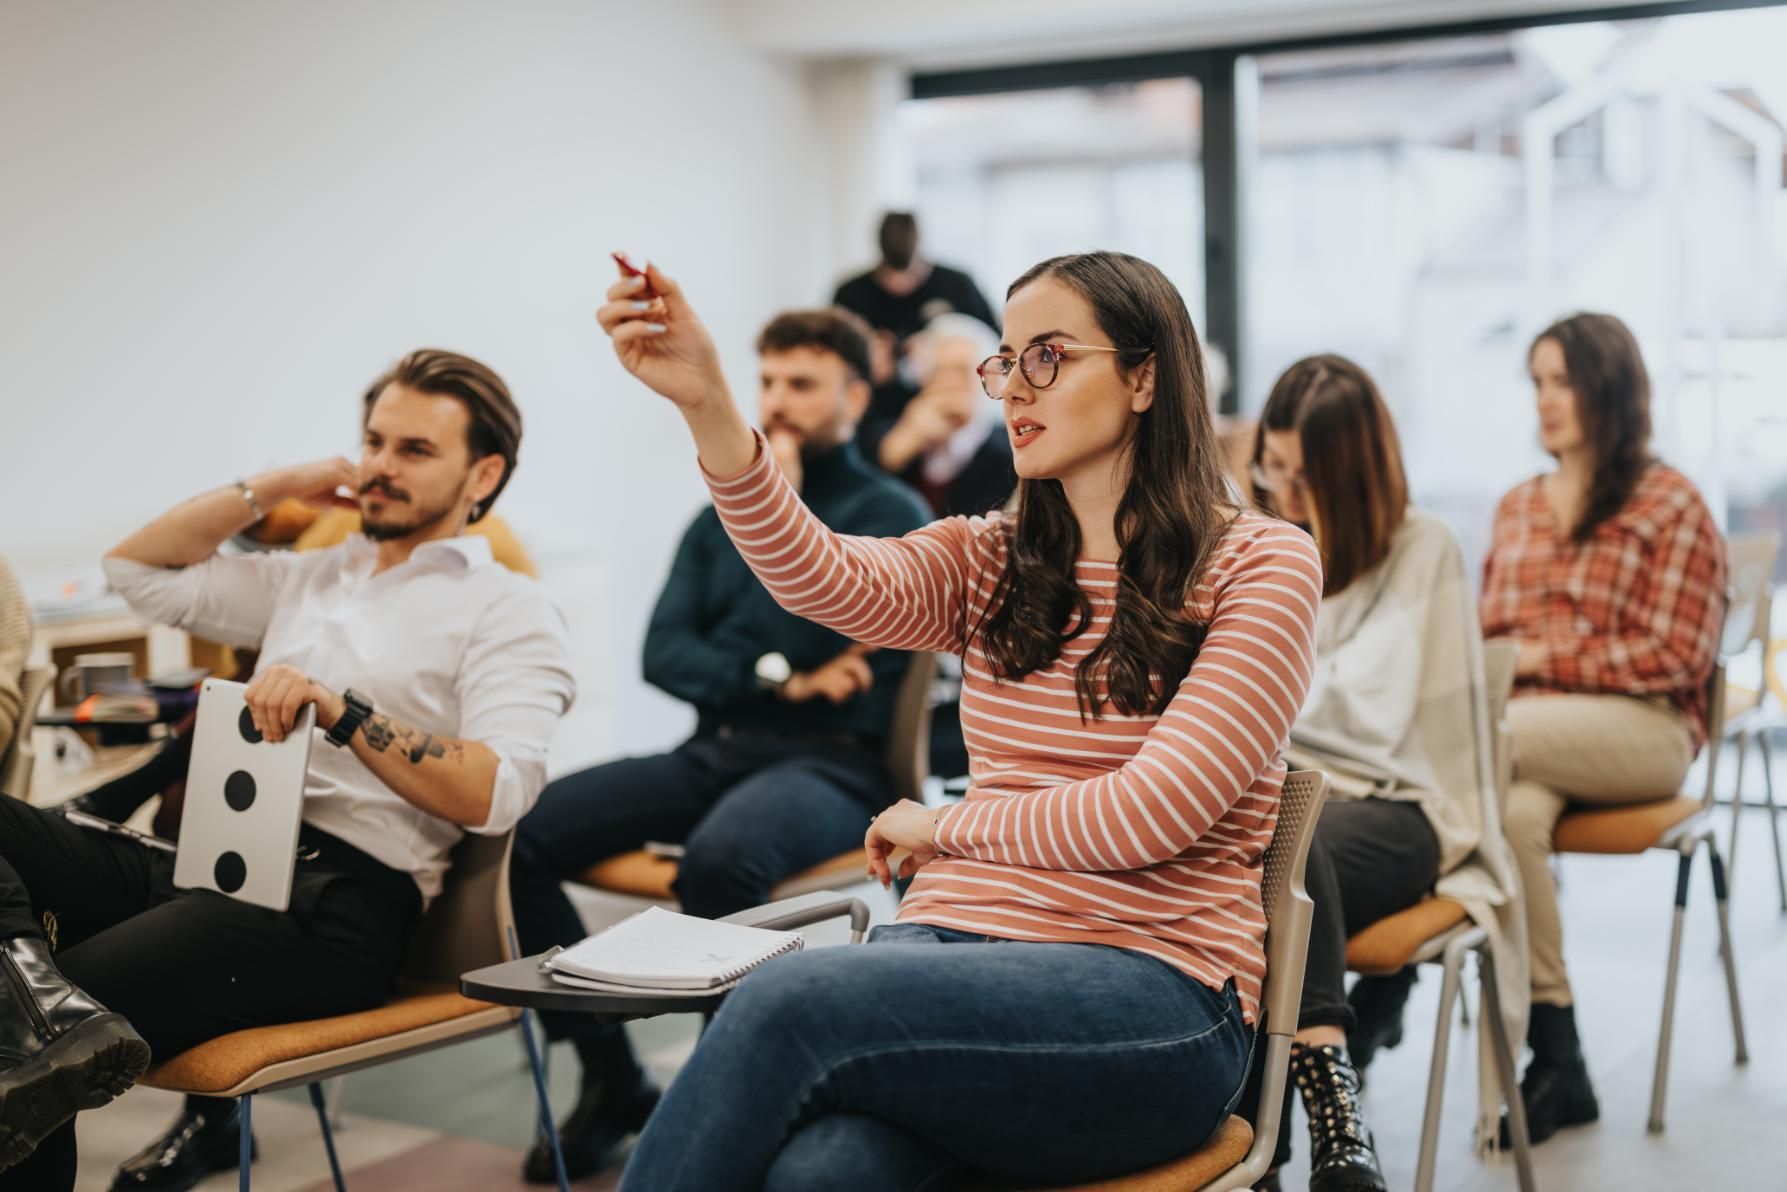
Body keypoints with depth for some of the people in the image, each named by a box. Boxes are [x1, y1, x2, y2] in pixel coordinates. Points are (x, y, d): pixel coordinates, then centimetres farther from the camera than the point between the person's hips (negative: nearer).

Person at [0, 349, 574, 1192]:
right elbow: (138, 568, 30)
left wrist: (341, 711, -19)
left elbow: (495, 795, -10)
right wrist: (272, 487, 22)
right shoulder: (313, 577, 28)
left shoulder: (509, 610, 5)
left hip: (338, 898, -8)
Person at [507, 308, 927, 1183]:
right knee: (521, 833, -17)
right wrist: (775, 679, -7)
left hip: (830, 765, -5)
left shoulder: (892, 513, 4)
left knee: (719, 858, -38)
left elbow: (824, 641, -11)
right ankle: (610, 1077, -2)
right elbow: (663, 652, 9)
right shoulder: (722, 514, 20)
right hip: (713, 752, 6)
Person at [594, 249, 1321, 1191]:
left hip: (1153, 992, -3)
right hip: (957, 945, 3)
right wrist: (705, 406, -21)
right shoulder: (986, 563, 15)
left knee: (790, 1001, -30)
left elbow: (1151, 814, -8)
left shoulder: (1262, 564, 2)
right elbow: (828, 582, -8)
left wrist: (943, 827, 1)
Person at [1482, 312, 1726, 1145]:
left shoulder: (1671, 505, 5)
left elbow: (1676, 657, -3)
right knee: (1512, 813, -34)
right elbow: (1487, 634, 20)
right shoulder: (1517, 507, 23)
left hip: (1643, 728, -4)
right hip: (1529, 729, 4)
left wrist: (1540, 656, -10)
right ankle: (1556, 1065, -24)